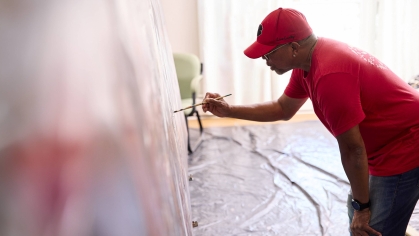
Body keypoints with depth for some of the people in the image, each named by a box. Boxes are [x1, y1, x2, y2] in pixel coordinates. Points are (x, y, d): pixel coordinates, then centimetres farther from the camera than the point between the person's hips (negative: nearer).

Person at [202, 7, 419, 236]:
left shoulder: (329, 74, -31)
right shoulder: (306, 60, 0)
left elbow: (352, 149, -24)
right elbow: (283, 108, 14)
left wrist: (362, 206, -13)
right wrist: (229, 110, 8)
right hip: (386, 146, 10)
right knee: (356, 212, 22)